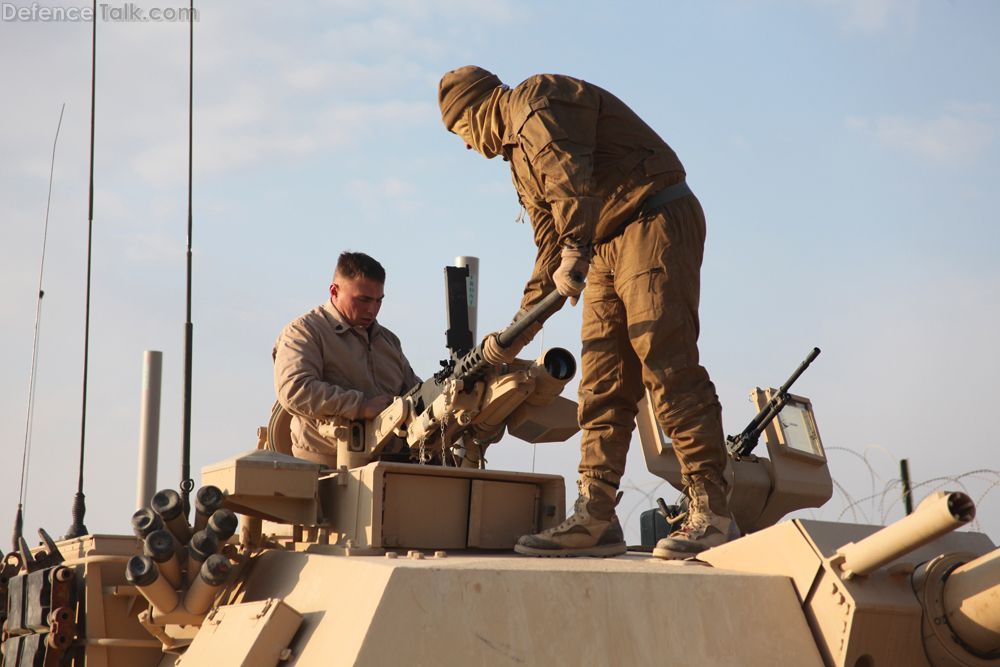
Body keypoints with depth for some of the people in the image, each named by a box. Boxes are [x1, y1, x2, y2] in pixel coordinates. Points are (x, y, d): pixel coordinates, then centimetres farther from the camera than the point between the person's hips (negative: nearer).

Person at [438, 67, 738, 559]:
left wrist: (575, 251, -31)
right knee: (602, 380, 3)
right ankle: (595, 516, 1)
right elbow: (550, 246, 27)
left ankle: (711, 514, -16)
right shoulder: (519, 156, 26)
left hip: (656, 221, -10)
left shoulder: (536, 100, -4)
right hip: (606, 249, 10)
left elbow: (572, 175, -23)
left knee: (666, 365, -15)